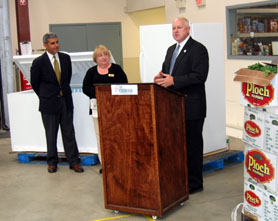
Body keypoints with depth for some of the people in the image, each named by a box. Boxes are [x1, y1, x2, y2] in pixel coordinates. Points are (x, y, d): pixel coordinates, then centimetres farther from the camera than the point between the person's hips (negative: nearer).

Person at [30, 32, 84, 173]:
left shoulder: (66, 58, 3)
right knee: (51, 134, 8)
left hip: (66, 100, 3)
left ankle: (73, 162, 12)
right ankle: (52, 162, 21)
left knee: (69, 132, 6)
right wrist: (45, 96, 9)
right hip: (49, 103, -3)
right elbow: (34, 83, 2)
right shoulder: (39, 62, -9)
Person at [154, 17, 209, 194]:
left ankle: (194, 184, 13)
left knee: (192, 145, 1)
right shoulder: (171, 49, 17)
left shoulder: (198, 49, -10)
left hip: (191, 107, -8)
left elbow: (200, 76, -20)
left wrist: (173, 80, -24)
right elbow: (166, 70, 25)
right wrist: (162, 76, 0)